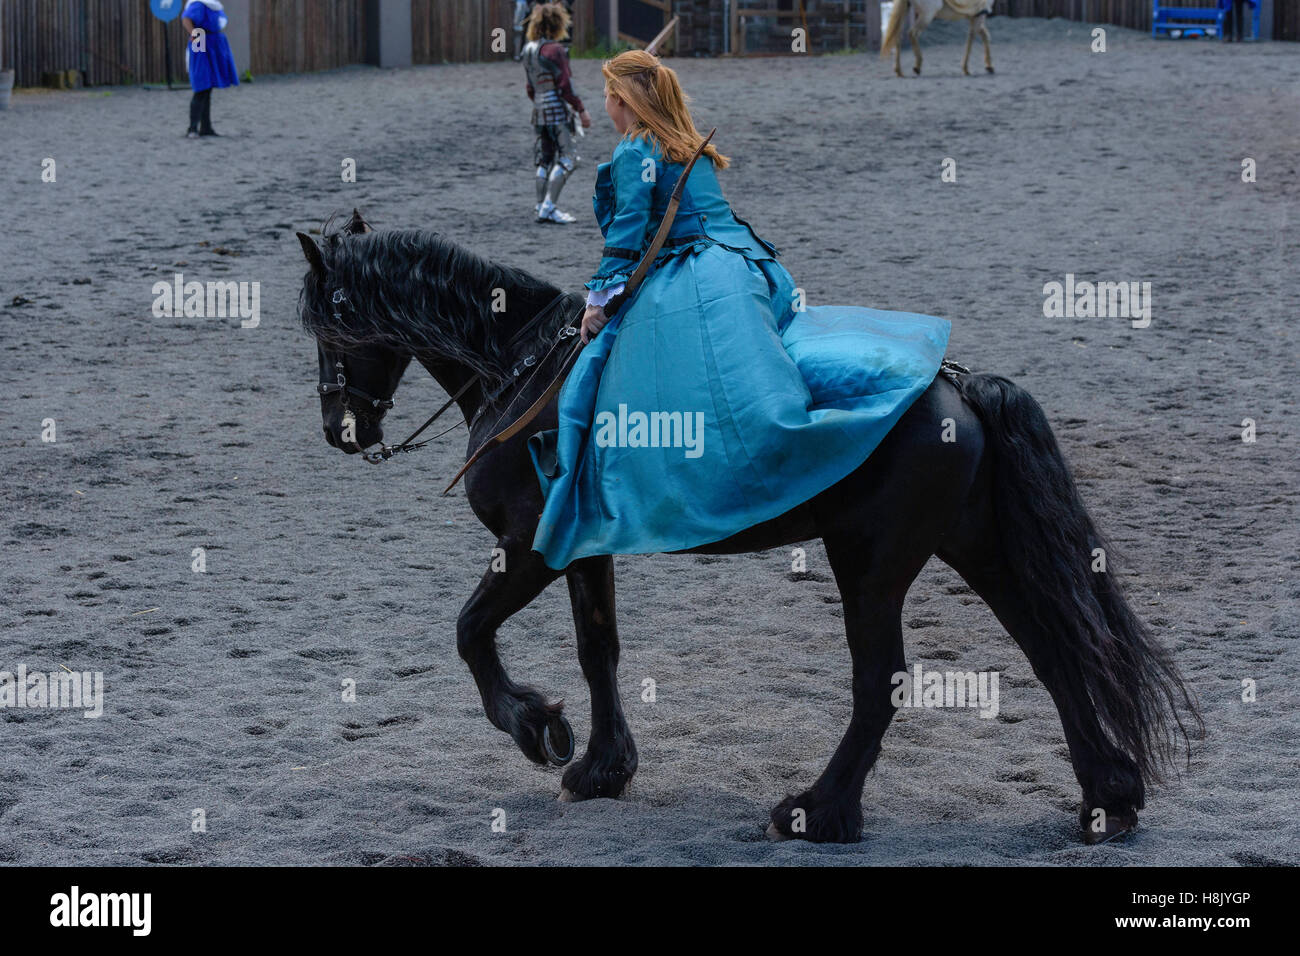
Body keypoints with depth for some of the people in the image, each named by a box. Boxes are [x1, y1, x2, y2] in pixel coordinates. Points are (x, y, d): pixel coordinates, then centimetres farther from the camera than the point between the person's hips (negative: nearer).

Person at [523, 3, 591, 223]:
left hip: (539, 111, 9)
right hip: (556, 109, -9)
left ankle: (541, 207, 14)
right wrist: (581, 110, -11)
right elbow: (564, 85, -16)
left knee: (545, 158, 14)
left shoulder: (529, 49, 13)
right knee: (567, 157, -8)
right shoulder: (553, 49, -14)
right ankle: (548, 207, -15)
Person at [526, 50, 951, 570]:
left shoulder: (634, 152, -1)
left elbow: (628, 229, -7)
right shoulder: (691, 149, 24)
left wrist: (600, 297, -3)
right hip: (748, 264, 9)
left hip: (687, 286, -9)